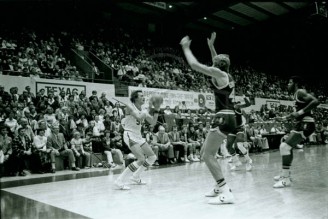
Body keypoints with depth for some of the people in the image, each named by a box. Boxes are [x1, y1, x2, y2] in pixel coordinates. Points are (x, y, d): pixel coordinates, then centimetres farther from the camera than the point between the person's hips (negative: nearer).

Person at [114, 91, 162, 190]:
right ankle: (119, 181, -18)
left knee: (152, 157, 13)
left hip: (138, 135, 9)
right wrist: (149, 108, -18)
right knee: (141, 159, -23)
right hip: (130, 135, -9)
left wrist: (156, 109, 0)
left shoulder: (143, 110, 10)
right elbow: (139, 117, -27)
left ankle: (136, 176, 26)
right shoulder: (129, 106, -12)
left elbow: (153, 122, 9)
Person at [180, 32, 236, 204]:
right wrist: (211, 46, 38)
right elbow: (218, 62, 39)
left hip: (224, 118, -10)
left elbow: (194, 65, -9)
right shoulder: (227, 76, 17)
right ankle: (220, 186, 23)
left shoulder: (219, 74, -7)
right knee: (205, 152, 17)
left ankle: (226, 193, -14)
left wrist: (186, 47, 4)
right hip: (227, 118, 10)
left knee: (207, 155, -11)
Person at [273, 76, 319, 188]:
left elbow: (315, 101, -26)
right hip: (301, 124, 11)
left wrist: (300, 112, -27)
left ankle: (286, 179, -14)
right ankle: (286, 174, 27)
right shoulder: (296, 95, 20)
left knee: (284, 146, -17)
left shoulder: (300, 92, -10)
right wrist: (283, 118, 27)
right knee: (287, 146, 18)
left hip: (306, 124, -11)